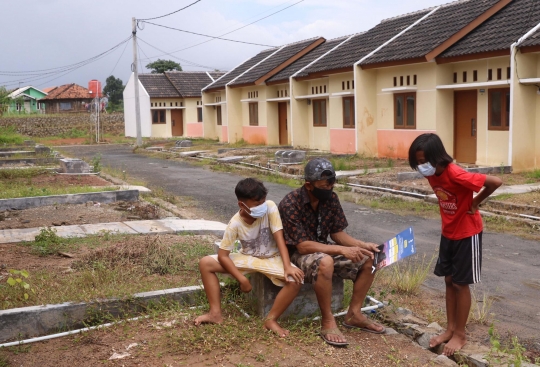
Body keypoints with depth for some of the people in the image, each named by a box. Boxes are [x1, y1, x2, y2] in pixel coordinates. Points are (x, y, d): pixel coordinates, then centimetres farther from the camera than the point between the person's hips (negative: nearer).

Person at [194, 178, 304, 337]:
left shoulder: (270, 207, -23)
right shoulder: (235, 224, -21)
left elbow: (279, 238, -24)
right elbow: (223, 255, -18)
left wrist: (287, 267, -35)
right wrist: (242, 279, -24)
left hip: (271, 258, -1)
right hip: (247, 258, 1)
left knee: (296, 278, -30)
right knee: (205, 263, -14)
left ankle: (271, 319, -12)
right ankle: (216, 313, -8)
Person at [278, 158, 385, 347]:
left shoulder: (331, 198, -4)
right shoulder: (290, 204, -25)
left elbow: (337, 233, 3)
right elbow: (303, 246, -28)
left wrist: (362, 245, -15)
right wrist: (342, 250, -34)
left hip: (324, 251, 7)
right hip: (298, 255, -7)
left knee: (368, 259, -8)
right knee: (325, 262, -39)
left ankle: (354, 314, 2)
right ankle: (327, 322, -24)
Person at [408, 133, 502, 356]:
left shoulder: (456, 175, -30)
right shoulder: (431, 174, -6)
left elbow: (496, 182, -30)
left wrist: (476, 202, -16)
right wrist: (449, 218, 3)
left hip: (467, 233, -7)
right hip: (448, 233, 7)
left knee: (461, 284, 2)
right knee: (449, 281, 12)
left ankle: (460, 335, 15)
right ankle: (450, 329, 24)